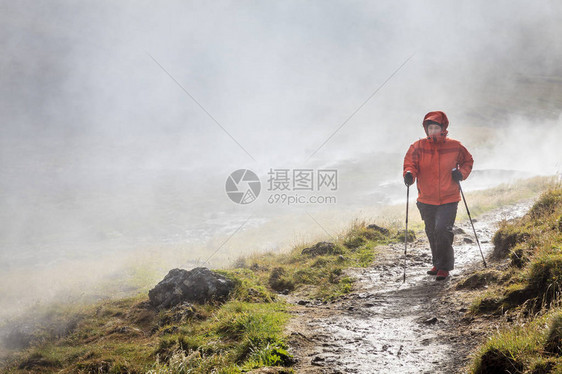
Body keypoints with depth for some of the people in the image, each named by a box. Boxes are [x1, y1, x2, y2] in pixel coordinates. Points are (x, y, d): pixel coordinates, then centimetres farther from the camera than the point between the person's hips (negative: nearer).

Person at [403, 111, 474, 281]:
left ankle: (444, 267, -5)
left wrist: (461, 173, -6)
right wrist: (409, 173, -28)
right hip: (426, 200, 3)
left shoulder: (454, 146, -1)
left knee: (442, 230, -16)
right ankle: (437, 263, 33)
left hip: (448, 199, -3)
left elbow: (468, 160, 13)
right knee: (432, 233, 14)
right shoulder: (418, 146, -1)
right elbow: (410, 162, -5)